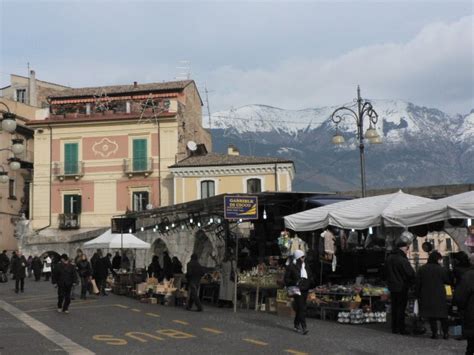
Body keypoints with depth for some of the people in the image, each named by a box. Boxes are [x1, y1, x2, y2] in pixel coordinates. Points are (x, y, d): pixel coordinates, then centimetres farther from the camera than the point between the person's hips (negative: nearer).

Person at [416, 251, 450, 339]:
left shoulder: (422, 269, 0)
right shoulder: (441, 269, -8)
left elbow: (418, 284, 2)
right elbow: (448, 281, 0)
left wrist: (418, 295, 9)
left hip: (427, 296, 1)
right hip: (439, 296, -1)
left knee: (431, 316, 7)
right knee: (443, 315, 9)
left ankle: (434, 332, 4)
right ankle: (445, 333, 9)